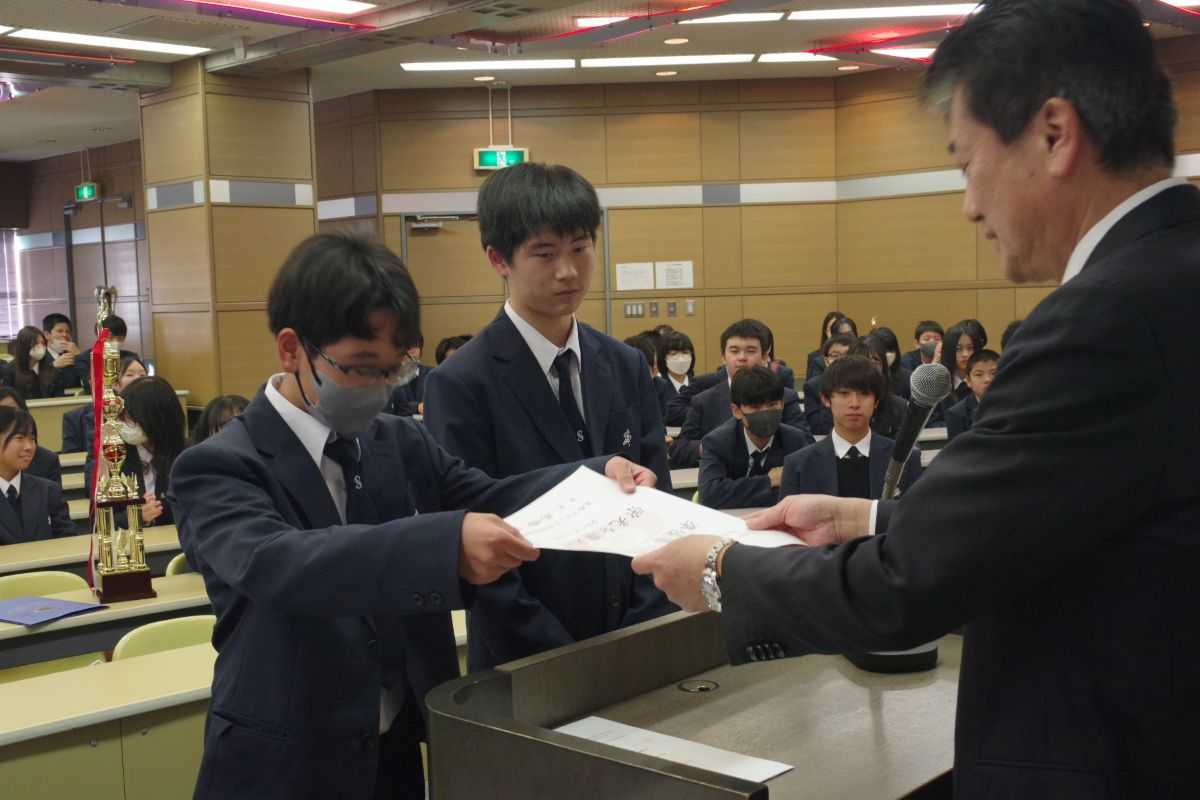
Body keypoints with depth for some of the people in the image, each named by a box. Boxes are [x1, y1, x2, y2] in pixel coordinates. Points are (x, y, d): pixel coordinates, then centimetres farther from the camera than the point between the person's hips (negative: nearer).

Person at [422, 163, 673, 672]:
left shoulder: (627, 368, 4)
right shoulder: (461, 385, -12)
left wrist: (643, 638, -7)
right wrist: (569, 660, -16)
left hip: (636, 648, 5)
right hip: (526, 663, -4)